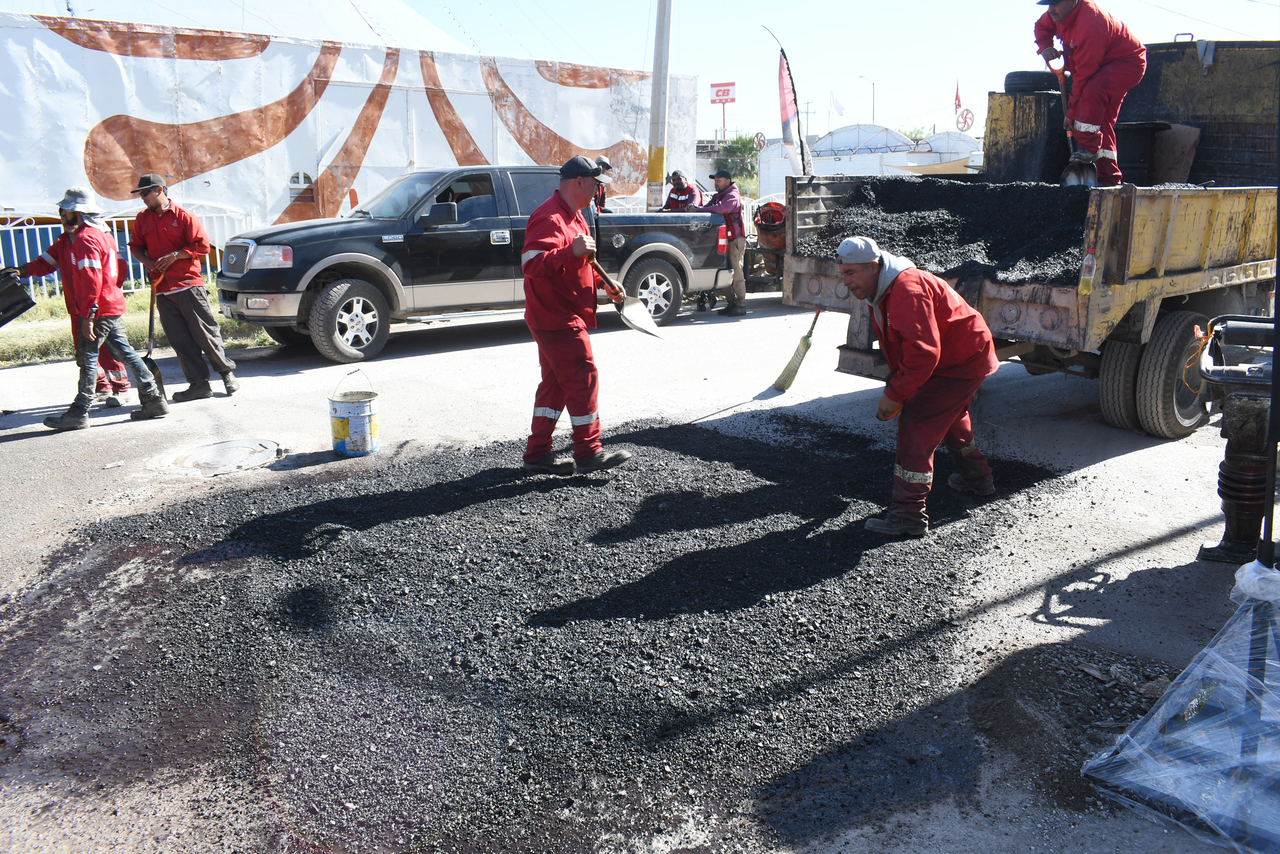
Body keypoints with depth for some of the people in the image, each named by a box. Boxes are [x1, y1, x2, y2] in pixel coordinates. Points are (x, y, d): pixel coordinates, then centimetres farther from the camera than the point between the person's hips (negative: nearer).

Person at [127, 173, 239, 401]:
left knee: (206, 333, -2)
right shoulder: (142, 219, 13)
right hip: (162, 290, 5)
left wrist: (175, 256, -13)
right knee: (180, 340, 2)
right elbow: (136, 247, 19)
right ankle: (199, 384, 6)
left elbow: (202, 246, -5)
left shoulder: (182, 216, -2)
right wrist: (147, 261, -1)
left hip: (189, 285, -5)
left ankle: (227, 372, 16)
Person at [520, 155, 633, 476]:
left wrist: (603, 281, 15)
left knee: (556, 382, 13)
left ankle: (538, 452, 19)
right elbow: (531, 263, -29)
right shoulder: (549, 218, -18)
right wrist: (572, 251, -34)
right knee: (583, 380, -5)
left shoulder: (572, 215, 17)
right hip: (557, 319, -11)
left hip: (561, 317, 11)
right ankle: (589, 452, 4)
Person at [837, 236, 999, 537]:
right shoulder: (881, 291, 6)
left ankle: (909, 515, -18)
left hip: (961, 363, -11)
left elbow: (923, 352, -35)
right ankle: (976, 478, 53)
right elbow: (901, 348, 16)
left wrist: (894, 395, -29)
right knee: (950, 419, 30)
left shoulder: (907, 290, -29)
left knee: (916, 424, -18)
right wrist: (897, 389, 8)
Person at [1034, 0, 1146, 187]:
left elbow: (1083, 75, -33)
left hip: (1128, 63, -10)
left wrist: (1072, 112, -26)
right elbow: (1042, 26, 13)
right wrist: (1045, 47, -10)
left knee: (1092, 92, -39)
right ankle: (1108, 177, 13)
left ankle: (1087, 148, -30)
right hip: (1106, 64, 10)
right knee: (1101, 118, 9)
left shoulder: (1089, 28, -37)